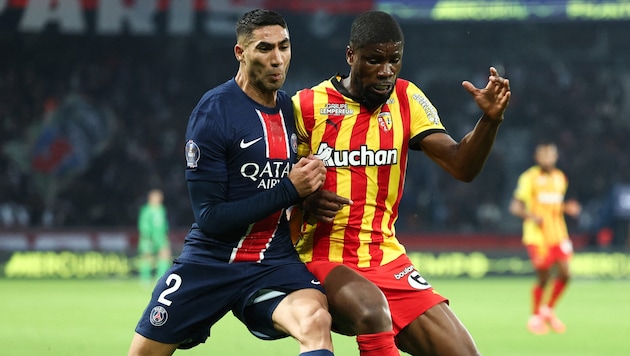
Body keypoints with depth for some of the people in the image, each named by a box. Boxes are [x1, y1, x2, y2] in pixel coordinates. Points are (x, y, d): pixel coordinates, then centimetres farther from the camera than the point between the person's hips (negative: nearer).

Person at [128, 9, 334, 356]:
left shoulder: (290, 107, 5)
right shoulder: (212, 112, -13)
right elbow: (210, 217, -16)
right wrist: (289, 190, -18)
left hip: (274, 262, 3)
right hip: (210, 260, -3)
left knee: (315, 320, -31)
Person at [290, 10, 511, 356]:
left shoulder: (406, 99, 5)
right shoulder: (306, 106, -5)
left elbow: (462, 166, -4)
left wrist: (490, 120, -22)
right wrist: (304, 204, -19)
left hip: (387, 261, 5)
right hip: (320, 260, -5)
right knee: (372, 311, -38)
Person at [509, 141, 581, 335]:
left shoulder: (560, 178, 13)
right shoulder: (529, 178, -7)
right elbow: (515, 206, -10)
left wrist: (568, 208, 4)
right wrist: (531, 216, -27)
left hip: (558, 234, 6)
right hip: (537, 236, -6)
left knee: (564, 274, -4)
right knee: (543, 278, -5)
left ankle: (548, 310, 17)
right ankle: (535, 317, 14)